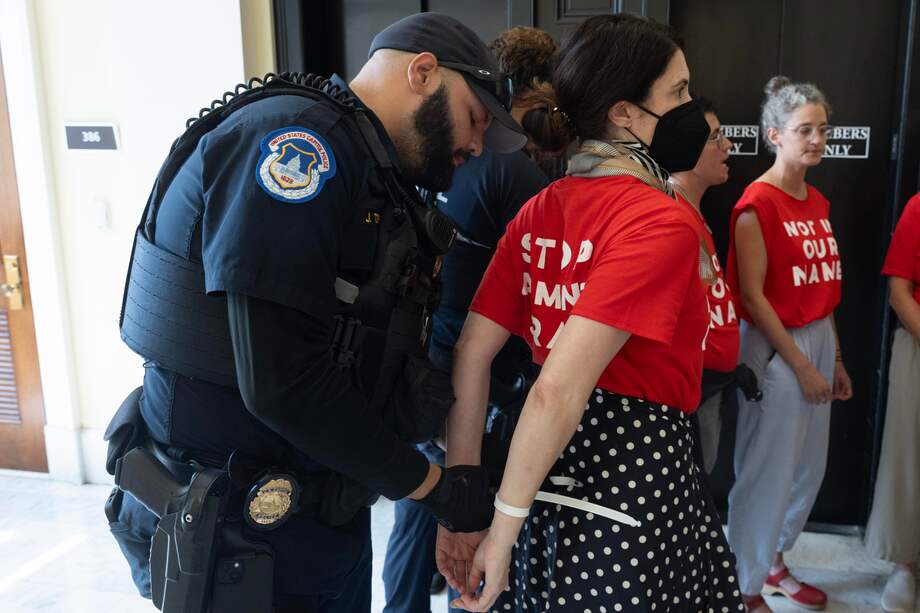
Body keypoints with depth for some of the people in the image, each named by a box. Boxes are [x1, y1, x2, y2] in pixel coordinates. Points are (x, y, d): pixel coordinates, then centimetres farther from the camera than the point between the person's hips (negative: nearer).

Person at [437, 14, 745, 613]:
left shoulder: (542, 208, 2)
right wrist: (504, 529, -18)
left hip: (554, 469, 7)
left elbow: (471, 353, -1)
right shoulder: (662, 222, -19)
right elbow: (558, 390, -27)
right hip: (637, 471, -6)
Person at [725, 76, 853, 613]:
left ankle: (775, 564, 36)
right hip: (776, 346, -8)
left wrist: (835, 357, 14)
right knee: (767, 470, 1)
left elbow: (823, 289, 14)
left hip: (819, 340, 8)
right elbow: (752, 295, -17)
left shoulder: (819, 203, 11)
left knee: (808, 466, 16)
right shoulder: (757, 203, -14)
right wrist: (799, 362, -16)